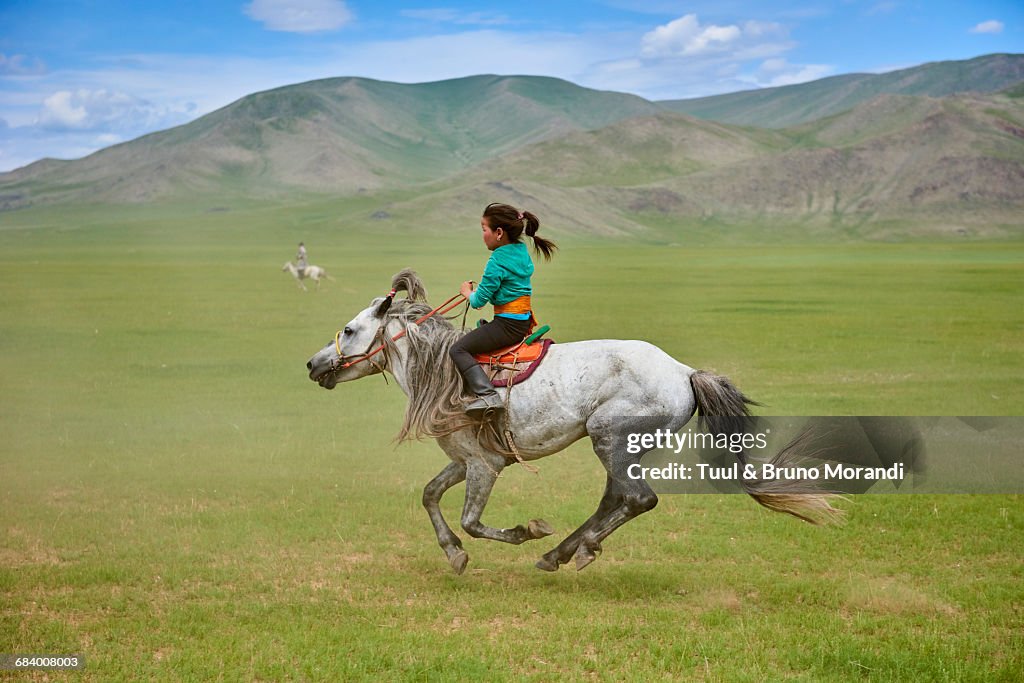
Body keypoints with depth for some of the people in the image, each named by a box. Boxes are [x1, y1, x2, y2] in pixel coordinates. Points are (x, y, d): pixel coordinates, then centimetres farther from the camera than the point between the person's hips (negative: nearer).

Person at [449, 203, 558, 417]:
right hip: (524, 321, 10)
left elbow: (479, 300, -13)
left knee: (458, 349, -8)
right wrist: (476, 291, 14)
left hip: (508, 324, -10)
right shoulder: (522, 252, 8)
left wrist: (468, 293, 8)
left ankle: (487, 395, -22)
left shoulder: (497, 261, -18)